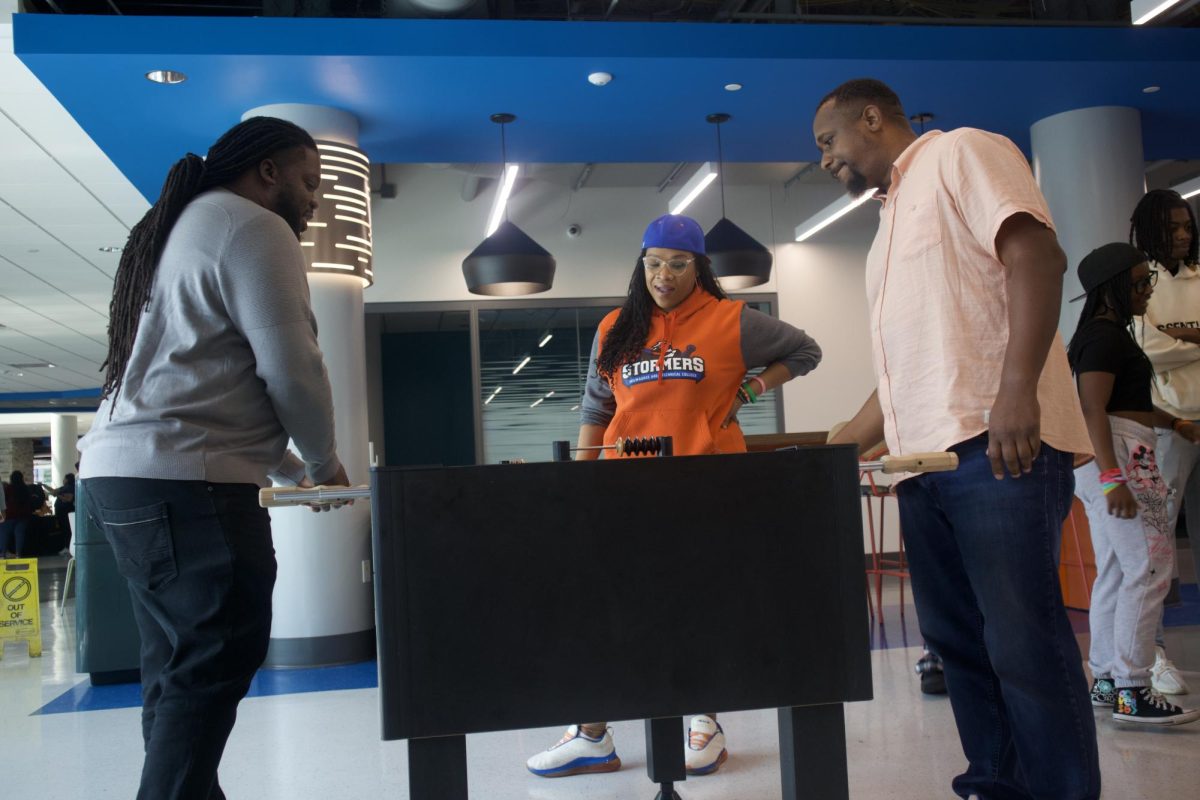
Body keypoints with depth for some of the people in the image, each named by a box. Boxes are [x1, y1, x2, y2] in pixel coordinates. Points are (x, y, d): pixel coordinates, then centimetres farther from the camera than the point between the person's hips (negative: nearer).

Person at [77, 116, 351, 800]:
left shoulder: (180, 230, 27)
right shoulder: (254, 228, -5)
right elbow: (291, 365, -11)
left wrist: (291, 471, 27)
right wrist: (325, 462, 6)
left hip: (124, 470, 10)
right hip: (185, 481, -10)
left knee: (183, 667, 13)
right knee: (214, 663, -8)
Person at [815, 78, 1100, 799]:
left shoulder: (960, 153, 3)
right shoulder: (893, 218, 27)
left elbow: (1037, 255, -13)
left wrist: (1017, 388, -25)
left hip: (998, 448, -9)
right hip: (922, 461, 9)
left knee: (1024, 646, -8)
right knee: (959, 640, 10)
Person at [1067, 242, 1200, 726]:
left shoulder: (1107, 333, 20)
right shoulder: (1106, 336, -12)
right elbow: (1092, 410, -21)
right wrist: (1112, 477, -28)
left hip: (1106, 462, 11)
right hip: (1118, 456, -11)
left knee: (1114, 573, 10)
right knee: (1149, 569, -11)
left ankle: (1106, 681, 14)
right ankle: (1132, 691, -10)